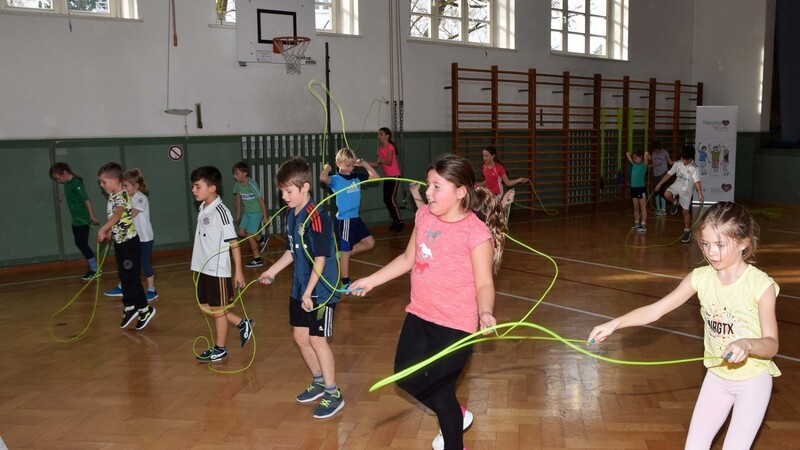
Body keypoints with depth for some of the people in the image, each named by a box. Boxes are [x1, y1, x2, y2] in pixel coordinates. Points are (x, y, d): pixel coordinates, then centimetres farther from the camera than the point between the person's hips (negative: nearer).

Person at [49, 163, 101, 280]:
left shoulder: (76, 183, -16)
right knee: (79, 243, 13)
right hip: (76, 221, 9)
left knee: (82, 244, -5)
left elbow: (87, 201, -18)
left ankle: (95, 269, 4)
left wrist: (92, 217, -18)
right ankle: (93, 267, 21)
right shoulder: (67, 184, 10)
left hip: (82, 221, -9)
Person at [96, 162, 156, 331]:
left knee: (131, 277, -4)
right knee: (124, 276, 15)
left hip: (129, 242, -9)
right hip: (119, 242, 9)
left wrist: (103, 229, -51)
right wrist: (110, 231, 17)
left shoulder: (122, 196, -21)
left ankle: (145, 310, 7)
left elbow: (117, 215, -40)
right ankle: (129, 308, 25)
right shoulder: (112, 197, 7)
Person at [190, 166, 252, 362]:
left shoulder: (221, 211, -18)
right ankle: (242, 324, 31)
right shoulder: (203, 209, 7)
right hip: (203, 268, 9)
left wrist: (238, 271, -18)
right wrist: (199, 264, 18)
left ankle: (220, 349, 21)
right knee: (206, 306, 16)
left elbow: (234, 243, -18)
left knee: (218, 309, 5)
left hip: (218, 270, -9)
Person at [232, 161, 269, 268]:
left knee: (249, 235, -6)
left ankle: (257, 259, 7)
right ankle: (261, 241, 23)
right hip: (247, 212, 7)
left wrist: (265, 217, -14)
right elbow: (238, 200, 8)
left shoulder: (251, 185, -24)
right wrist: (238, 216, 13)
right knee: (241, 232, 1)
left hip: (256, 212, -7)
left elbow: (261, 200, -18)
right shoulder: (238, 184, -4)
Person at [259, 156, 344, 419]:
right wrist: (273, 270, 15)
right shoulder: (291, 214, 6)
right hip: (300, 288, 9)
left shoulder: (316, 217, -21)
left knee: (317, 339, -3)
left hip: (320, 290, -9)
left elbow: (320, 259, -22)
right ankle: (319, 382, 34)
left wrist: (309, 292, -21)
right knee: (300, 335, 15)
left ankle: (333, 394, 12)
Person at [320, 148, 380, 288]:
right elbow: (323, 178, -34)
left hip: (356, 218, 7)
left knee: (369, 243, 11)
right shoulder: (335, 179, -12)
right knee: (345, 252, 2)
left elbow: (375, 177, 12)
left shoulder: (357, 176, 7)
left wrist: (365, 164, 5)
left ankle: (343, 255, 22)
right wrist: (327, 167, -14)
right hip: (344, 220, -7)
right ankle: (345, 283, 14)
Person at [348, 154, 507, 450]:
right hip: (419, 315, 8)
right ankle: (456, 416, 45)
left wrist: (485, 313, -36)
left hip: (455, 324, -7)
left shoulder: (476, 231, -19)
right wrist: (371, 280, 15)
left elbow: (484, 284, -17)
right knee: (406, 378, 20)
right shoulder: (424, 216, 1)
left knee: (440, 391, 5)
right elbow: (408, 259, 13)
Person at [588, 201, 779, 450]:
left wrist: (747, 344, -43)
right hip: (717, 376, 4)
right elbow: (656, 310, -11)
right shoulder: (701, 277, -11)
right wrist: (615, 323, -23)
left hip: (753, 381, -4)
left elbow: (771, 344, -21)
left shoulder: (761, 285, -21)